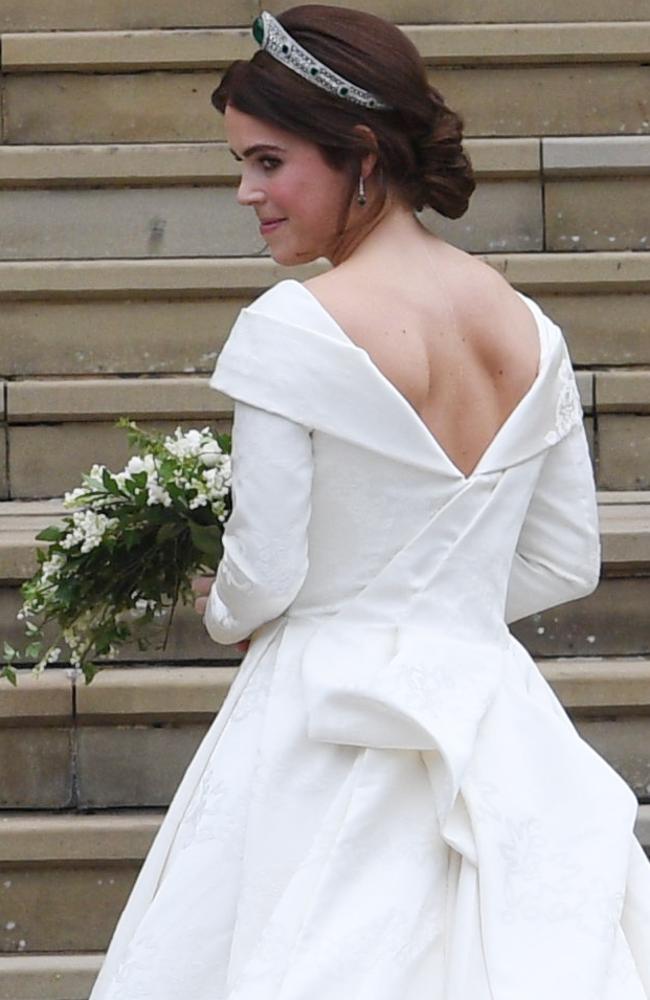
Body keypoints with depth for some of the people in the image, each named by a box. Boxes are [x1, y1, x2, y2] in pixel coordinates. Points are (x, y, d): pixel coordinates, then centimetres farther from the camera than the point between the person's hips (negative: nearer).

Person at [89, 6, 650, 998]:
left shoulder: (293, 329, -15)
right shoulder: (530, 329, 4)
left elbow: (264, 574, -12)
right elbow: (569, 562, 10)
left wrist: (222, 614, 10)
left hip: (331, 729, -6)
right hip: (499, 720, 6)